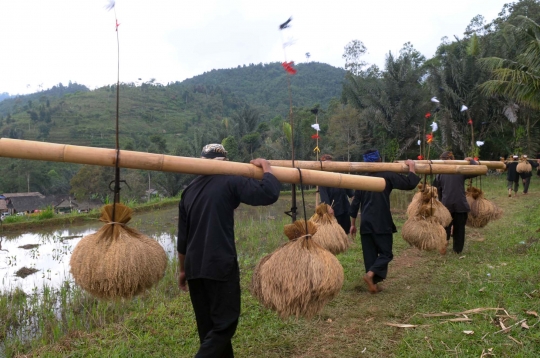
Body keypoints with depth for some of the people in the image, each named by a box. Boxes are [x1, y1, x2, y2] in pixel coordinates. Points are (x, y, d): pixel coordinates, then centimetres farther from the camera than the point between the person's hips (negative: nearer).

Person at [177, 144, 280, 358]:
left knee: (207, 326, 16)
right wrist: (266, 166, 1)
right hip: (221, 266, -7)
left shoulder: (189, 190, 12)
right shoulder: (230, 182, -7)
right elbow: (268, 194, -16)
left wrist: (182, 270, 23)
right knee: (224, 324, 0)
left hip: (194, 268, 7)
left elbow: (182, 237, 14)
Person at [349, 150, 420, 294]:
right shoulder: (387, 176, -6)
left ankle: (373, 284, 13)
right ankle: (370, 274, -16)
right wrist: (411, 167, 6)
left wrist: (353, 224, 18)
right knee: (386, 253, 5)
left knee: (369, 254, 11)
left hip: (365, 224, 5)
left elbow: (355, 204, 10)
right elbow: (409, 184, -8)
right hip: (382, 223, -4)